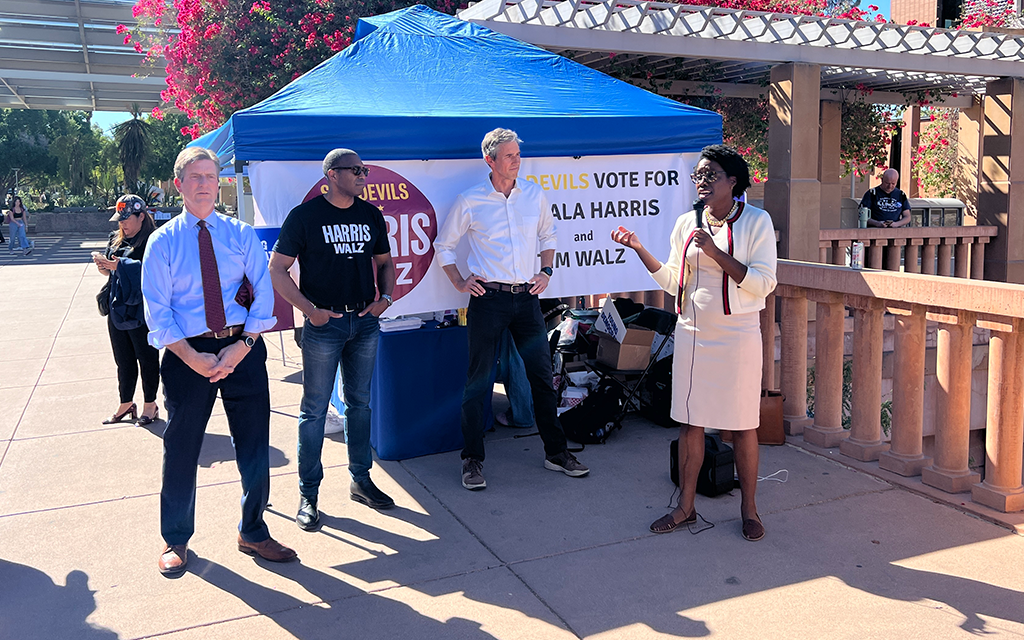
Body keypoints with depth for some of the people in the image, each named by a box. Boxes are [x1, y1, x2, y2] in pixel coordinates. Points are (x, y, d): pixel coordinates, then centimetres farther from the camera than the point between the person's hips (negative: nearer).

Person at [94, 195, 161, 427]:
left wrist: (120, 265, -24)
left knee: (147, 358, 5)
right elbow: (109, 271, 17)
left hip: (141, 309, -7)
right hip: (117, 307, 7)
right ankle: (126, 404, 28)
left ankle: (150, 405, 18)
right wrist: (103, 264, -5)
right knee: (123, 360, 15)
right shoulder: (116, 239, 13)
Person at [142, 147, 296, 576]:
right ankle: (175, 540, 31)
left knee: (255, 445, 7)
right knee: (181, 448, 10)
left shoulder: (242, 235, 5)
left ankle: (253, 533, 28)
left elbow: (263, 294, 0)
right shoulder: (163, 241, 0)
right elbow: (157, 311, -4)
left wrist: (242, 347, -13)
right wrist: (193, 358, -15)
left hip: (243, 350, 1)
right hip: (187, 353, -1)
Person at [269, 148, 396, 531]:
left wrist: (385, 296, 1)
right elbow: (277, 270, -6)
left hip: (366, 321, 5)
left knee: (360, 403, 13)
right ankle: (308, 494, 11)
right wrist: (309, 309, -14)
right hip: (324, 323, -5)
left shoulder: (371, 215, 10)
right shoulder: (305, 216, -6)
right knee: (315, 409, 0)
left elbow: (384, 262, 19)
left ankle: (360, 481, 26)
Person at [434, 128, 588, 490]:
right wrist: (459, 283, 0)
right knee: (478, 381, 1)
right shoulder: (469, 201, -2)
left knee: (542, 376, 8)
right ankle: (473, 460, 13)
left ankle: (556, 452, 21)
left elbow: (547, 236, 22)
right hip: (488, 299, -3)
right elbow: (443, 245, 9)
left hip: (526, 298, 3)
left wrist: (545, 272, 8)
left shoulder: (534, 195, 7)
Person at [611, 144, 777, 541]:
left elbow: (763, 284, -12)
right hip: (692, 334, 4)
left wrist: (716, 252, -19)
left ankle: (749, 508, 23)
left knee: (742, 426, 5)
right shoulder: (686, 224, 8)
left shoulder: (756, 222, -5)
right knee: (690, 423, 9)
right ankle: (686, 507, 23)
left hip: (737, 337, -4)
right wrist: (639, 249, 3)